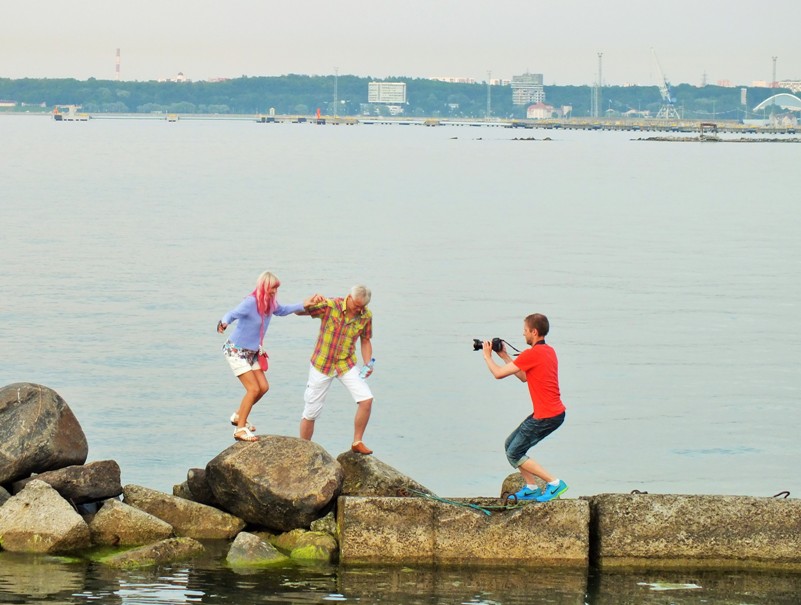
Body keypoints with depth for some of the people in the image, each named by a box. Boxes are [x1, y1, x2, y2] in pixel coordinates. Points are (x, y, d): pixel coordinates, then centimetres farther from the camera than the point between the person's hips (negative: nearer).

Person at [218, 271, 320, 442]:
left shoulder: (270, 303, 0)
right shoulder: (250, 302, -23)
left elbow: (282, 310, 19)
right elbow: (233, 314, -32)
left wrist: (303, 305, 11)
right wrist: (224, 323, -54)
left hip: (251, 353, 8)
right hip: (236, 350, -8)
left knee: (263, 387, 6)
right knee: (253, 389, -14)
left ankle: (238, 416, 26)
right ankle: (240, 430, -7)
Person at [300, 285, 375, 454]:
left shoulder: (366, 316, -5)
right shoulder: (329, 306, -17)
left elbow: (365, 341, 9)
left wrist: (367, 364, -6)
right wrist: (309, 303, -32)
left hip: (346, 364, 3)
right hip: (322, 364, -3)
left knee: (366, 399, -16)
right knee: (310, 413, 3)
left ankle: (357, 443, 1)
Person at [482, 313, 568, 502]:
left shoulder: (532, 354, -17)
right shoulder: (549, 351, 13)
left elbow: (498, 373, -12)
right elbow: (524, 377, 22)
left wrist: (488, 356, 7)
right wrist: (504, 356, 22)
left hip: (546, 417, -10)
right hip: (555, 413, 10)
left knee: (514, 454, -1)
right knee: (511, 444, 18)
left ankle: (554, 483, -5)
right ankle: (531, 488, 20)